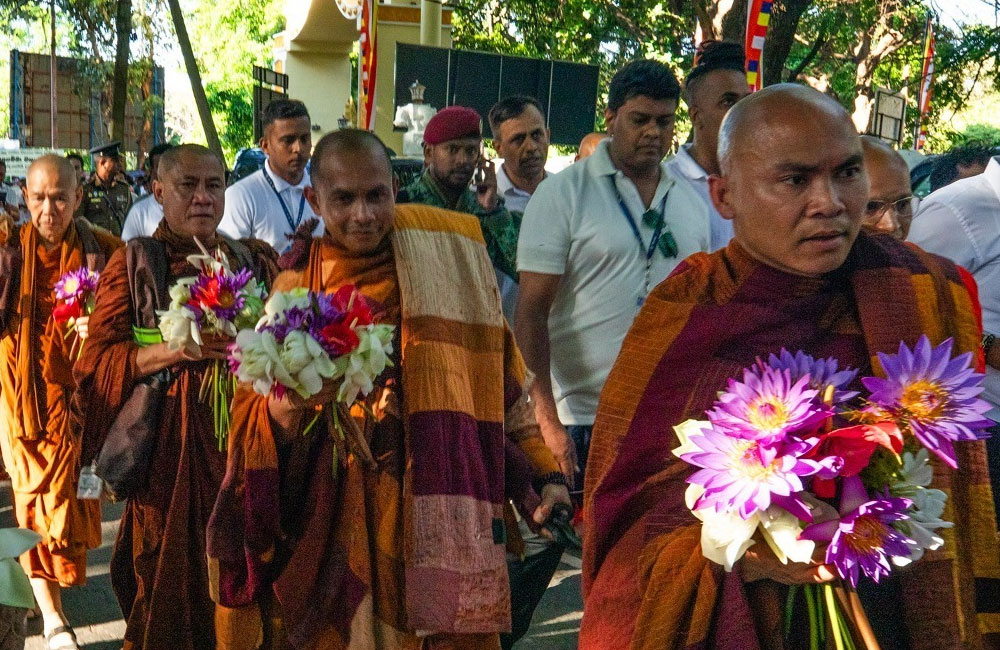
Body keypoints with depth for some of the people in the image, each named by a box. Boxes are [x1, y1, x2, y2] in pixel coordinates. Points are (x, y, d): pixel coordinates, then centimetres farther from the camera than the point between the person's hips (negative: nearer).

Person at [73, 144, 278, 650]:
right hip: (170, 442, -3)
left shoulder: (253, 260, 12)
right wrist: (173, 350, -19)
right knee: (171, 575, 2)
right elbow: (97, 360, -5)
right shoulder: (134, 263, 2)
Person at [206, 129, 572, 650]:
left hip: (439, 508, 0)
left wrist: (543, 468, 5)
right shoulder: (293, 290, 2)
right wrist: (290, 405, -22)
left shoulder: (443, 253, 0)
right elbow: (252, 420, 0)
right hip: (335, 518, 0)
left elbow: (499, 372, 7)